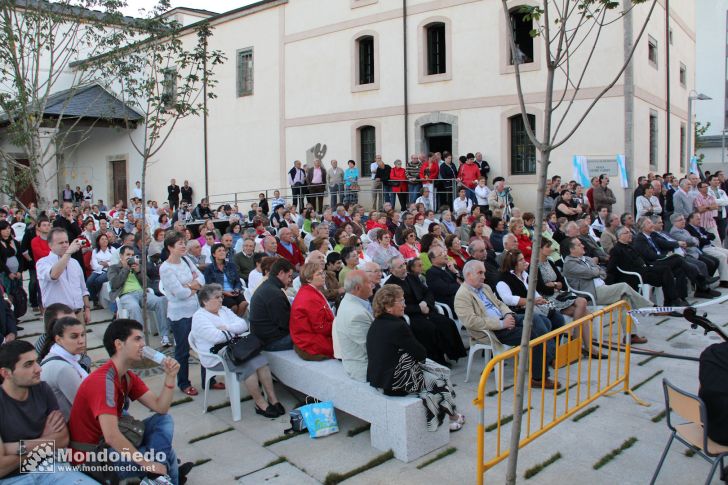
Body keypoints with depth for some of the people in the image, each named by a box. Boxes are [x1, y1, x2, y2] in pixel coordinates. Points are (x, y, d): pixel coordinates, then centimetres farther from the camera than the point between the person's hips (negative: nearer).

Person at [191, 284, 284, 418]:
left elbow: (243, 325, 6)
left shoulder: (224, 310, 17)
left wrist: (227, 328, -11)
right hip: (216, 357, -6)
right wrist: (234, 331, -5)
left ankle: (272, 399, -19)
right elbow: (216, 337, -20)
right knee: (249, 364, -28)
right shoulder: (199, 317, -5)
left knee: (260, 359, -21)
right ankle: (260, 404, -18)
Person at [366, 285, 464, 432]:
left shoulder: (376, 324, 4)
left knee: (443, 371, 20)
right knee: (441, 380, 15)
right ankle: (453, 417, 39)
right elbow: (421, 354, -12)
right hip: (395, 384, -9)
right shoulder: (398, 326, -24)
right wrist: (421, 353, 6)